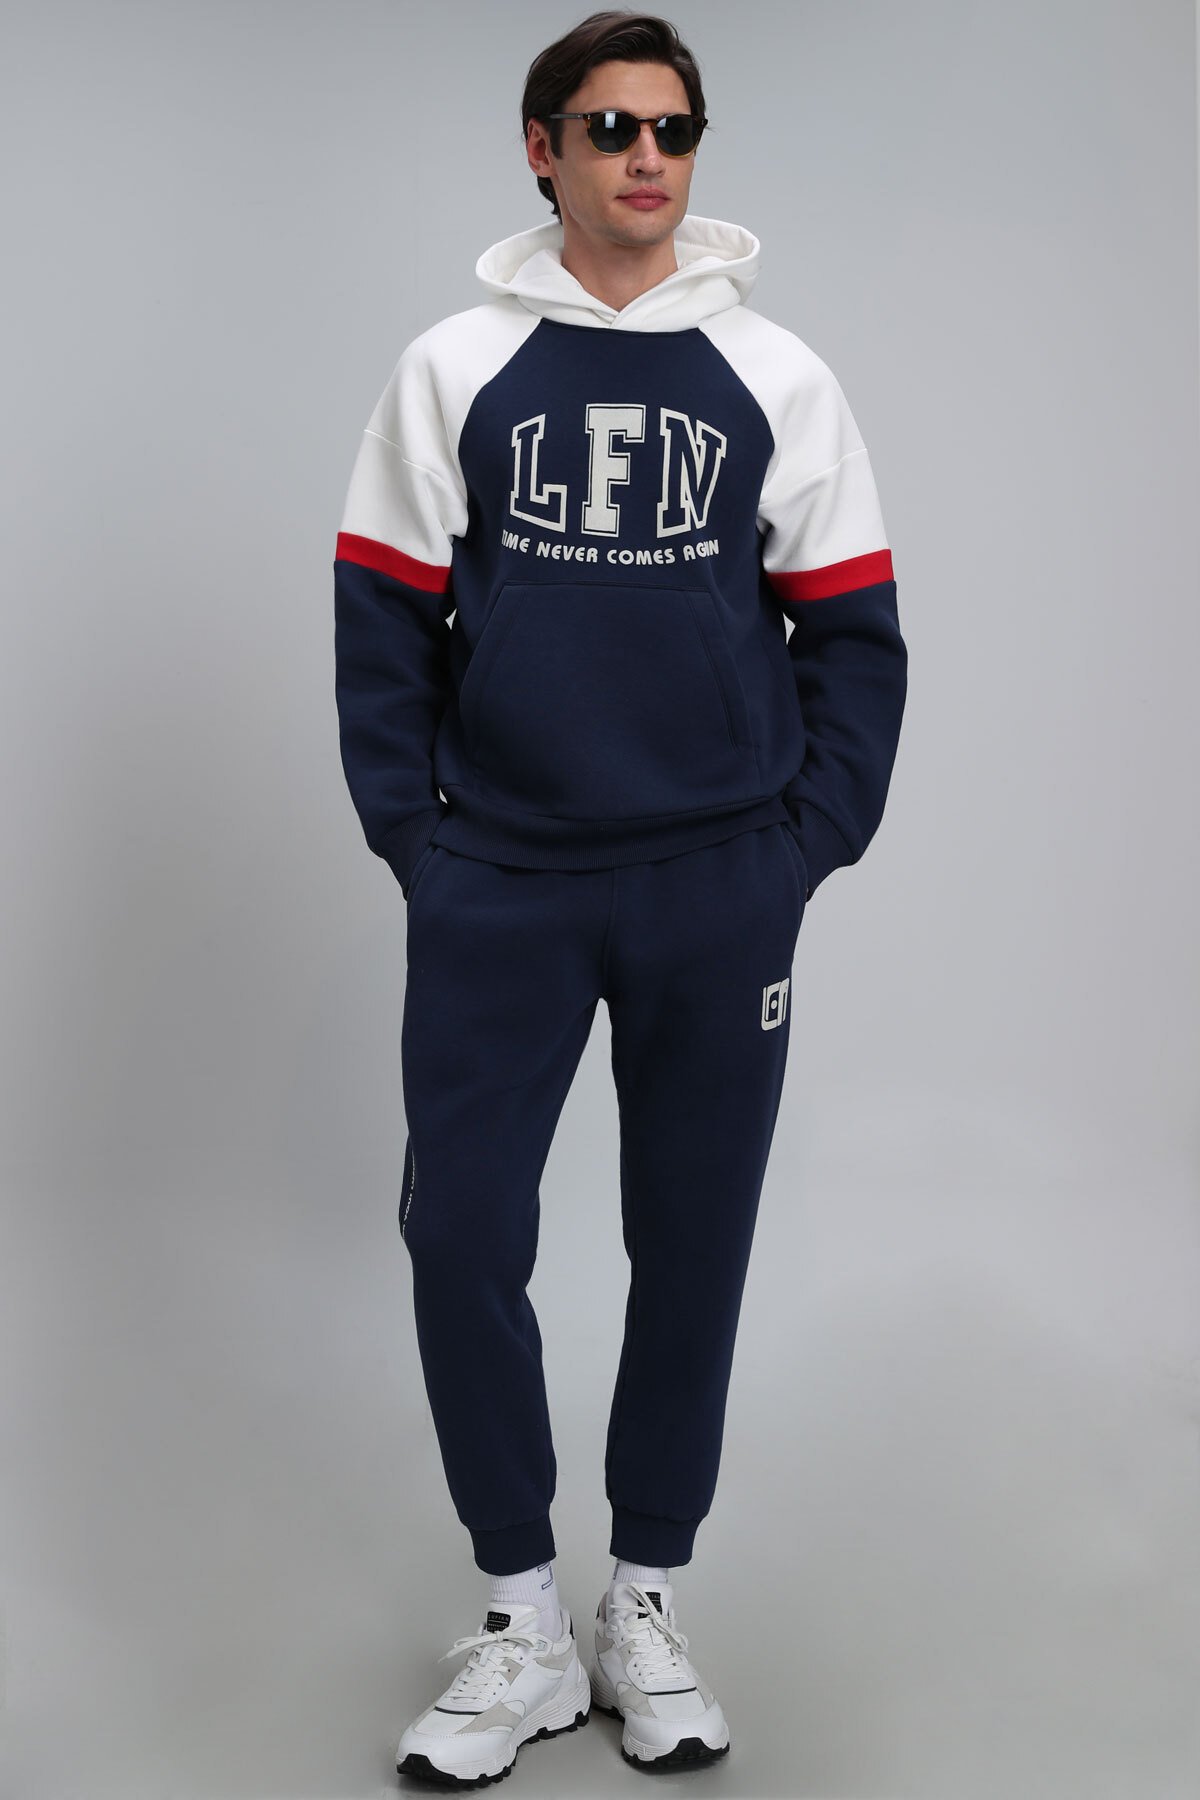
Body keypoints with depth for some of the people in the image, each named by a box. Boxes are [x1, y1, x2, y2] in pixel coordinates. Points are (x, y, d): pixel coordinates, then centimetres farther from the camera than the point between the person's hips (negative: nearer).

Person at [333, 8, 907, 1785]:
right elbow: (386, 619, 5)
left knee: (694, 1246, 8)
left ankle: (645, 1605, 25)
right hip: (500, 887, 0)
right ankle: (523, 1621, 15)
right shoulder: (454, 369, 5)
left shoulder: (777, 376, 5)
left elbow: (851, 632, 5)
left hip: (720, 890, 1)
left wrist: (809, 841, -3)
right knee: (461, 1234, -3)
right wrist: (412, 833, -3)